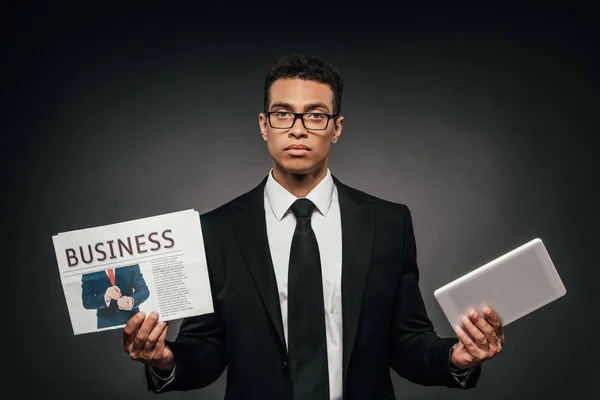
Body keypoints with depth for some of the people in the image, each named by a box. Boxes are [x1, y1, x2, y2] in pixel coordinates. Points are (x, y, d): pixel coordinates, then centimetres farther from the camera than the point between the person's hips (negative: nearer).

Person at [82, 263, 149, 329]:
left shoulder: (131, 265, -3)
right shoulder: (88, 273, -4)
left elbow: (144, 289, -7)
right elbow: (86, 301, -9)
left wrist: (132, 300, -28)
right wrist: (105, 297, -29)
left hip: (132, 320, 1)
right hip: (107, 324, -1)